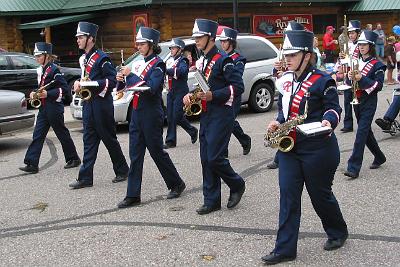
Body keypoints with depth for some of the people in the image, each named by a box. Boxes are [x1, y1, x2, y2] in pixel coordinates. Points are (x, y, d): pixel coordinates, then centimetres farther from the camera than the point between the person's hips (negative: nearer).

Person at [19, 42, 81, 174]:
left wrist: (48, 94, -21)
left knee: (62, 134, 5)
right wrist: (34, 93, 6)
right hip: (43, 108, 8)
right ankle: (32, 164, 0)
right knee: (37, 135, 1)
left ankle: (74, 159, 21)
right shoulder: (40, 70, 13)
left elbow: (64, 88, -16)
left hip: (54, 108, -8)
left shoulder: (54, 70, -12)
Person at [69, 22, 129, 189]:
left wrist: (91, 84, -22)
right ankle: (85, 178, 7)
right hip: (88, 104, 8)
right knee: (89, 140, 6)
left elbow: (113, 80, -16)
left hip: (101, 104, -8)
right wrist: (79, 84, 4)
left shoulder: (102, 58, -12)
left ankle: (122, 171, 19)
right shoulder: (83, 59, 14)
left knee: (109, 139, 3)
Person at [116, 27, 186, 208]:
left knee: (157, 152, 3)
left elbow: (151, 88, -24)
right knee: (135, 154, 5)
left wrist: (131, 75, -21)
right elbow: (134, 85, 17)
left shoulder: (158, 64, -11)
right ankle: (133, 195, 8)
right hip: (137, 113, 8)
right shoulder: (143, 63, 14)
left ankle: (176, 184, 23)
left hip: (151, 115, -8)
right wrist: (123, 79, -3)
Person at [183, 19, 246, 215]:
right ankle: (211, 201, 15)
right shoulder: (201, 62, 15)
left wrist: (213, 95, -21)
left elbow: (238, 86, -15)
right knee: (206, 159, 7)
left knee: (214, 158, -9)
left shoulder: (223, 60, -11)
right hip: (206, 116, 8)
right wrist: (191, 95, 4)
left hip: (221, 116, -8)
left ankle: (237, 185, 16)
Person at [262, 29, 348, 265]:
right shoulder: (285, 81, 9)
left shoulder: (322, 81, -10)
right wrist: (278, 123, 0)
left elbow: (334, 108, -7)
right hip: (288, 147, 6)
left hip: (317, 149, -6)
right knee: (288, 196, 1)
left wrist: (328, 122, -27)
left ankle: (338, 232, 35)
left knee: (320, 194, 8)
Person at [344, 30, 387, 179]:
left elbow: (378, 85, -12)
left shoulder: (377, 65, -6)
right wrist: (350, 77, -11)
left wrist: (361, 79, -22)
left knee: (361, 133, -12)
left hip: (369, 103, -7)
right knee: (366, 132, 16)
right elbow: (348, 83, 12)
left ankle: (353, 168, -13)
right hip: (357, 101, 7)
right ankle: (379, 157, 35)